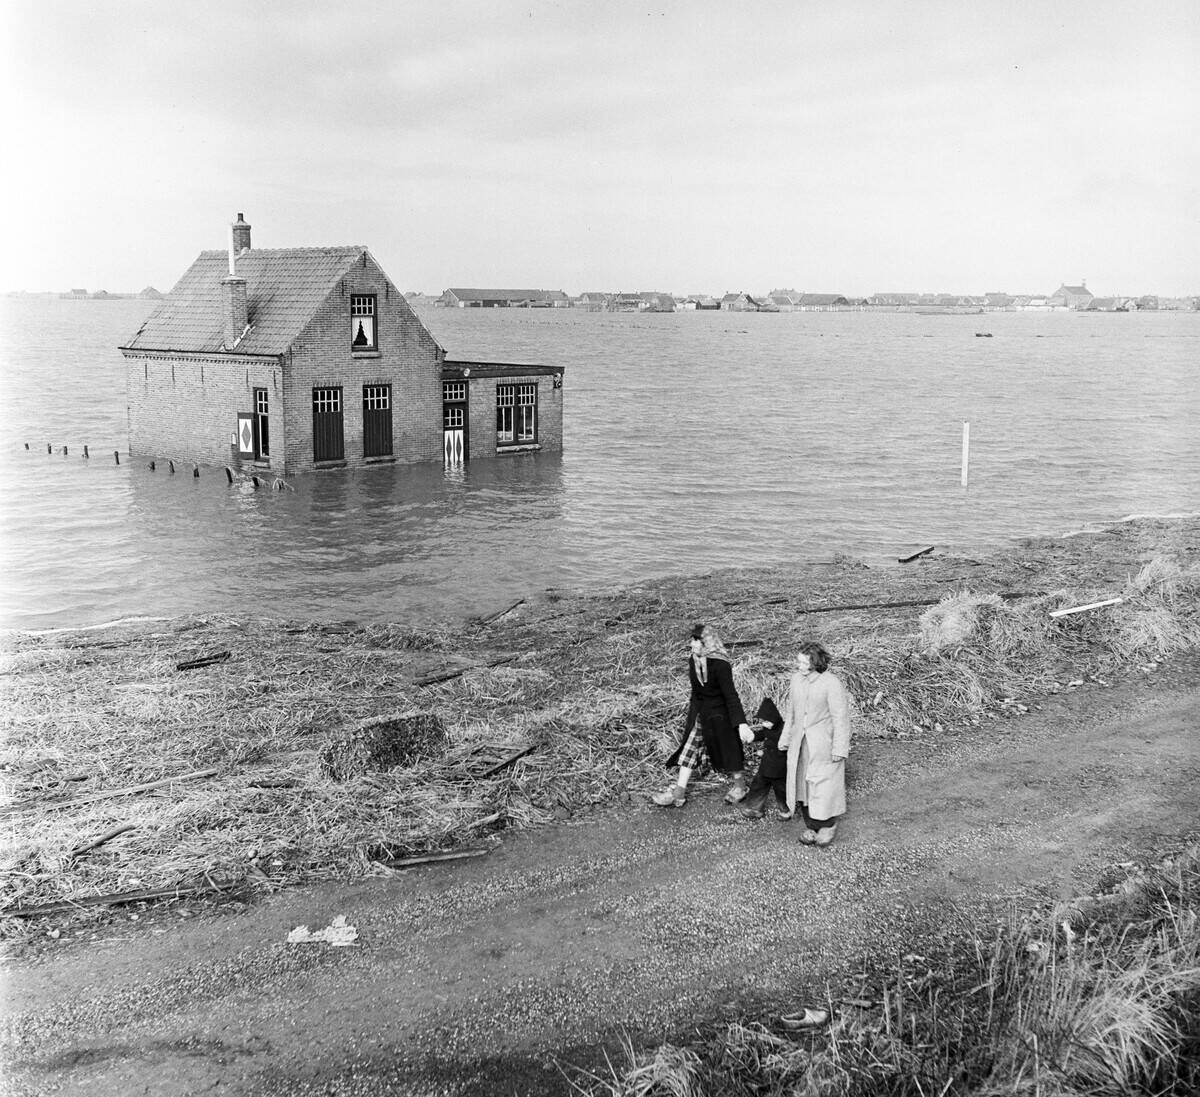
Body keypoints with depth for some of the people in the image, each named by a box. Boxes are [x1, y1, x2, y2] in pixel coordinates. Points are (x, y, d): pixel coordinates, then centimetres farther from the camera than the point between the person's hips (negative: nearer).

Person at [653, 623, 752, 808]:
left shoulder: (720, 665, -24)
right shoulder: (693, 661, -2)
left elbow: (731, 695, -26)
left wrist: (741, 723, -31)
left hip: (718, 714, -7)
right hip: (698, 714, 7)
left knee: (727, 750, 9)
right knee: (689, 750, 7)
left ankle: (740, 787, 31)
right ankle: (678, 794, 12)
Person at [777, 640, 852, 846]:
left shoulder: (832, 683, -17)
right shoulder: (796, 679, 3)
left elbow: (841, 718, -13)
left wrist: (839, 749, -13)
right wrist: (785, 738, 17)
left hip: (823, 745, -6)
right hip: (800, 743, 6)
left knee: (825, 783, 1)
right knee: (802, 783, 9)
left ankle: (828, 826, 21)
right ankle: (811, 826, 24)